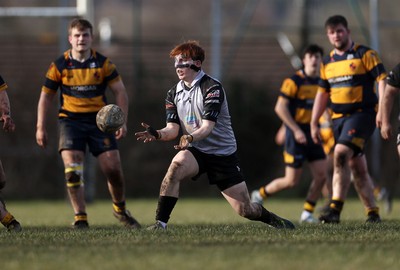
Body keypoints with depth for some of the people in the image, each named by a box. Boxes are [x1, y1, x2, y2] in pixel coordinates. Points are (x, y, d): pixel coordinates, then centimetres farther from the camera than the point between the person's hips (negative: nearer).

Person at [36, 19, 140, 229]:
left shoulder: (103, 63, -1)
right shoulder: (59, 66, -1)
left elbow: (120, 91, 2)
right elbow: (46, 96, 8)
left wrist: (122, 122, -8)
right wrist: (40, 128, 3)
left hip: (99, 120, 0)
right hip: (70, 120, 0)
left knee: (113, 169, -4)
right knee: (72, 170, -16)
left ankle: (120, 209, 23)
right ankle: (80, 218, -7)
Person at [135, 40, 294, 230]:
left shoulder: (212, 88, -15)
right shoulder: (174, 93, 3)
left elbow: (207, 127, -25)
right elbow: (173, 128, -3)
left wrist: (189, 138, -46)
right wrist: (157, 134, -26)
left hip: (223, 154, -3)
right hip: (195, 151, 3)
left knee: (245, 210, -3)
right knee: (177, 165, -33)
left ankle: (272, 219, 31)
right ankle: (160, 224, -32)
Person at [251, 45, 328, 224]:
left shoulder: (321, 83, 9)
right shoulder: (294, 81, -12)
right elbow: (280, 108, -15)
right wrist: (296, 130, -19)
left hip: (312, 135, 6)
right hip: (296, 134, -6)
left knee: (321, 175, -4)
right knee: (292, 181, -5)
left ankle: (307, 213, 8)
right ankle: (260, 195, 17)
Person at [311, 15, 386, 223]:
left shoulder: (365, 54, -4)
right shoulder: (327, 62, 14)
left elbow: (382, 79, -10)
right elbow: (322, 93, 21)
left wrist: (382, 111, -20)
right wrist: (314, 123, 18)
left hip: (362, 114, -7)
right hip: (338, 118, 7)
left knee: (340, 154, -24)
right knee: (357, 167, 9)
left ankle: (335, 209, -28)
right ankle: (372, 212, 18)